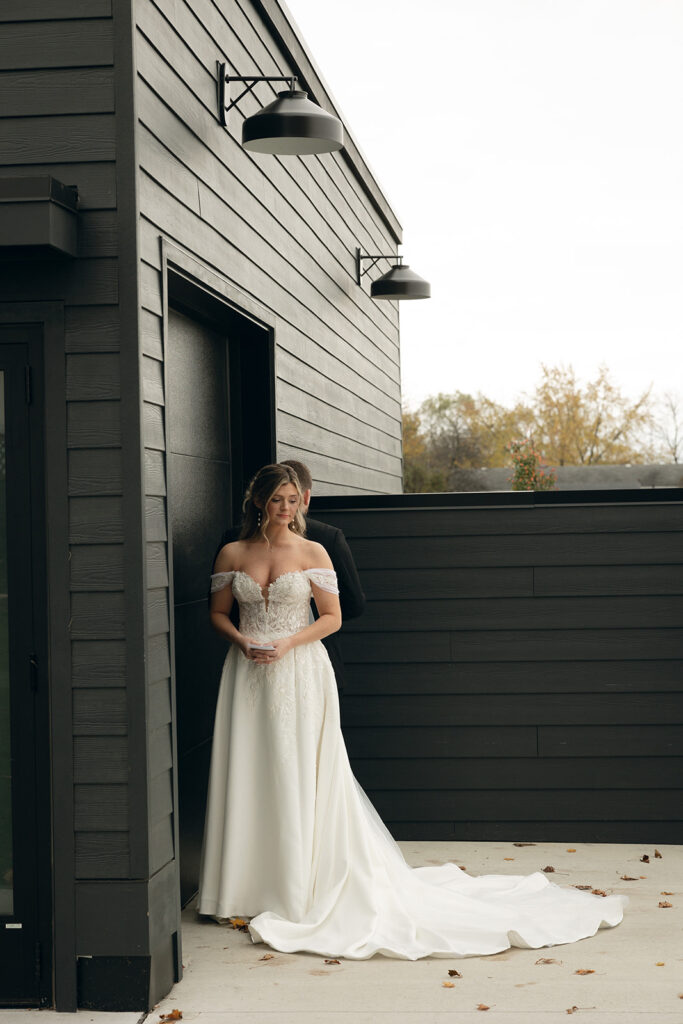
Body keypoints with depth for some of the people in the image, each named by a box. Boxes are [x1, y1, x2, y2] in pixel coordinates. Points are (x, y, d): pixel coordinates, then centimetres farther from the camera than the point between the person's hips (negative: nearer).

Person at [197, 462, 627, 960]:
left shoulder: (313, 553, -1)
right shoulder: (232, 554, 5)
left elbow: (333, 617, 0)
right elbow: (219, 612, 11)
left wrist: (288, 643, -13)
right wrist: (242, 640, -8)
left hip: (301, 675, -2)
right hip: (248, 676, 2)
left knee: (299, 777, -1)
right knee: (247, 778, 4)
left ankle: (299, 890, 8)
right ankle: (246, 887, 14)